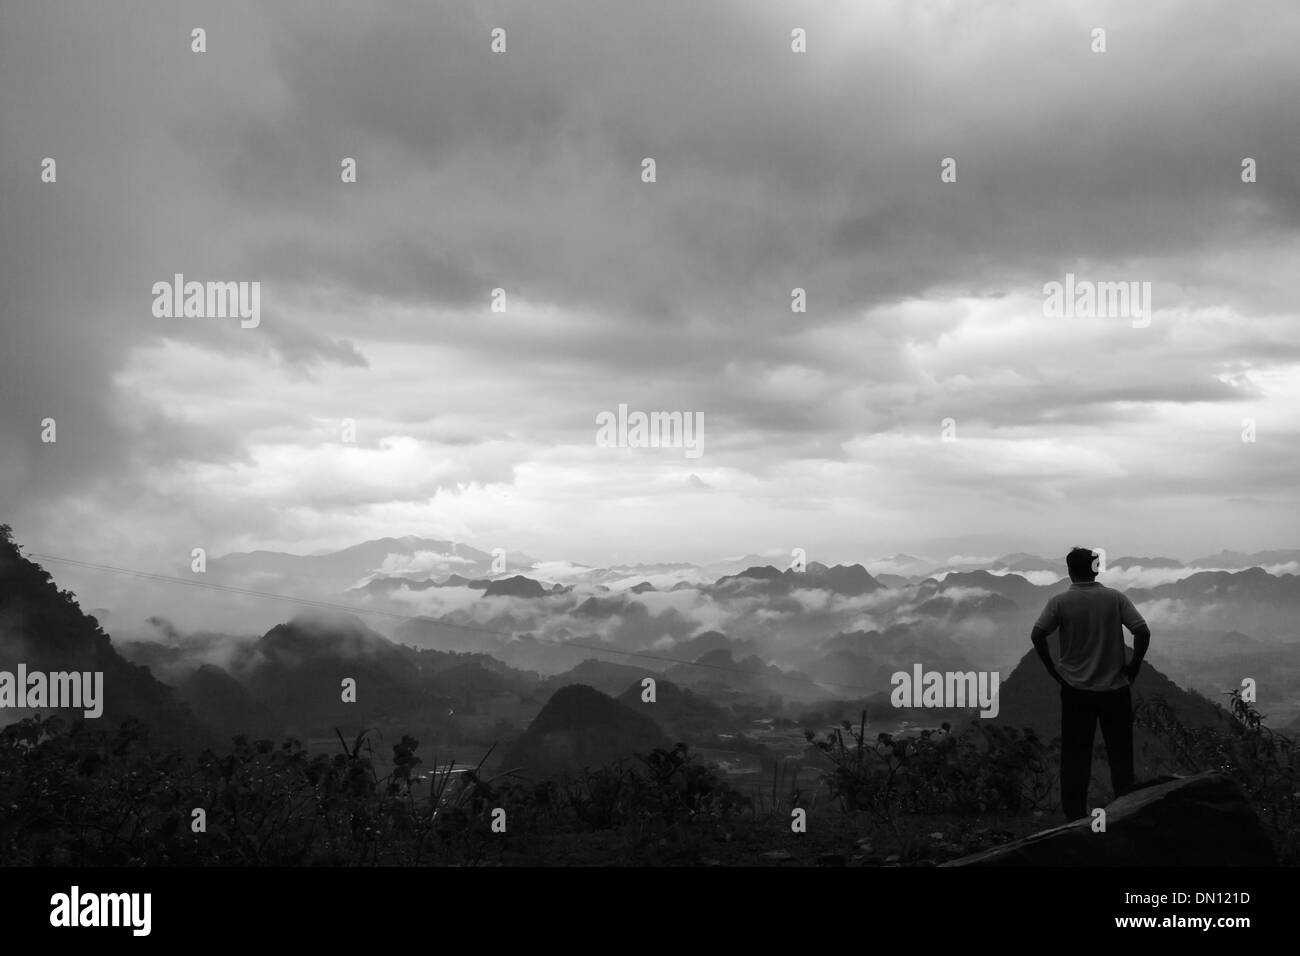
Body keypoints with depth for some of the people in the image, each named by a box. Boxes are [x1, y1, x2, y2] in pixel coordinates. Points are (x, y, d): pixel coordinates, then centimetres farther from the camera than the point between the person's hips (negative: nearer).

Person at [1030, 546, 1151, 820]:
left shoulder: (1059, 601, -6)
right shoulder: (1116, 598, -3)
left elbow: (1037, 635, -15)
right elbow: (1143, 632, -11)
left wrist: (1052, 669, -3)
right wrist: (1133, 667, 0)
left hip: (1075, 689, 0)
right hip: (1115, 687, 0)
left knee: (1075, 755, 7)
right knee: (1120, 754, 10)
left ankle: (1075, 817, 9)